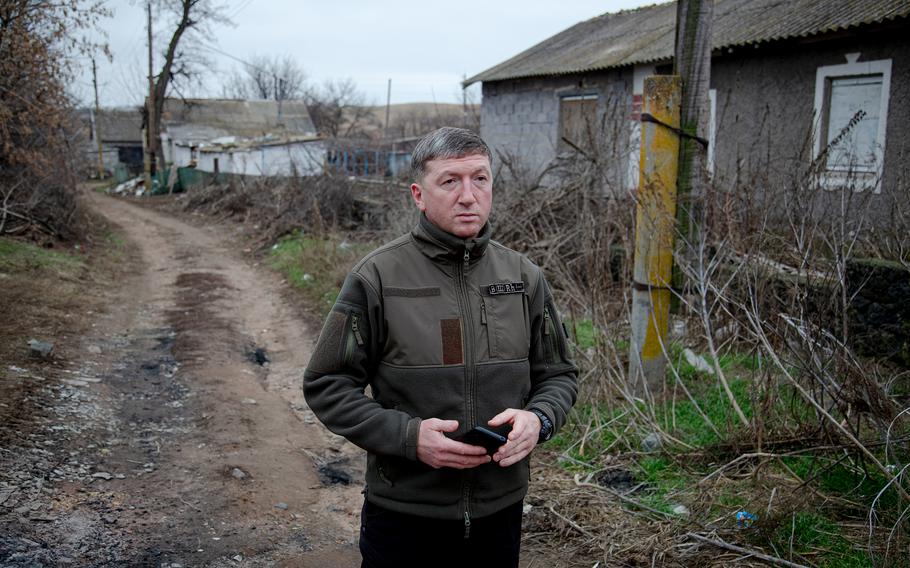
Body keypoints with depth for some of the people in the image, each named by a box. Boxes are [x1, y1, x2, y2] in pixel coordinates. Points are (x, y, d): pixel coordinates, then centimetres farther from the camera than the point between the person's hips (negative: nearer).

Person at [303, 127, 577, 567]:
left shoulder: (524, 277, 1)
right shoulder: (377, 278, -10)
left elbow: (558, 374, 10)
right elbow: (327, 386, -7)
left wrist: (538, 418, -11)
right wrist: (408, 436, -19)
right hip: (404, 514, -3)